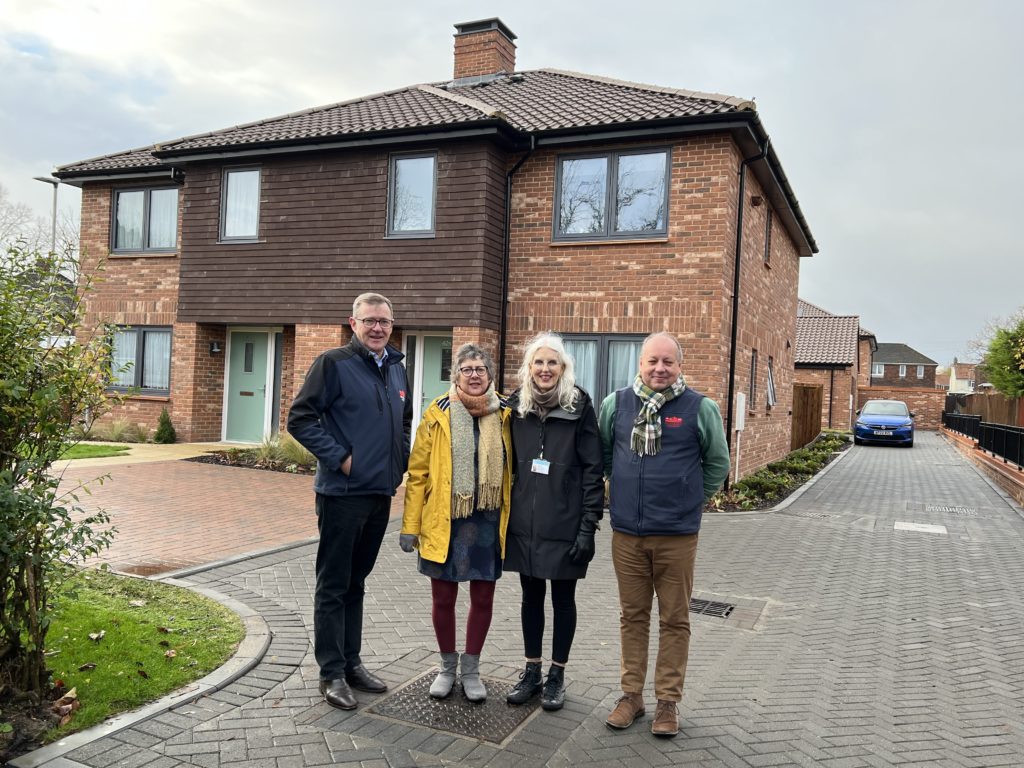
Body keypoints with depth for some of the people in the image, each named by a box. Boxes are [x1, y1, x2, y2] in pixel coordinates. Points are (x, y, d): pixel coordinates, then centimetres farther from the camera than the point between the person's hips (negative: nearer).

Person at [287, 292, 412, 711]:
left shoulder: (396, 367, 11)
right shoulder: (333, 363, -9)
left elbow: (405, 420, 25)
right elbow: (300, 418, -12)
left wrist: (400, 458, 11)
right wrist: (339, 457, -17)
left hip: (380, 492, 7)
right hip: (342, 492, -6)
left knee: (355, 582, 17)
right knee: (333, 585, 4)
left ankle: (351, 662, 29)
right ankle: (331, 673, 15)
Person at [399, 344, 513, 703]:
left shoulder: (505, 414, 1)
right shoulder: (439, 413, -3)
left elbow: (513, 469, 6)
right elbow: (417, 472, -2)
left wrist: (512, 520, 2)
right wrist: (410, 525, -5)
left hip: (488, 523, 1)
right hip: (444, 523, -1)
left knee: (483, 598, 10)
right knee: (443, 598, 10)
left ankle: (471, 669, 29)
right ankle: (447, 667, 31)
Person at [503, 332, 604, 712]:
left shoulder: (579, 407, -7)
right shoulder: (517, 406, 5)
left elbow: (593, 470, -8)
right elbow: (508, 463, 11)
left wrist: (588, 525, -12)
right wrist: (503, 511, 7)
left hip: (565, 524, -3)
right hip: (524, 522, 4)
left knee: (562, 598, 9)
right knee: (531, 595, 14)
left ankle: (557, 675, 24)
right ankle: (531, 671, 28)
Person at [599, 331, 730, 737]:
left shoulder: (700, 408, -5)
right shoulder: (616, 404, 1)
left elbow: (717, 463, 6)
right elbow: (602, 454, 15)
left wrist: (690, 501, 7)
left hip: (677, 535, -2)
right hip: (626, 532, 2)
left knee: (674, 619, 8)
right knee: (632, 616, 13)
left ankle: (668, 700, 22)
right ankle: (631, 693, 26)